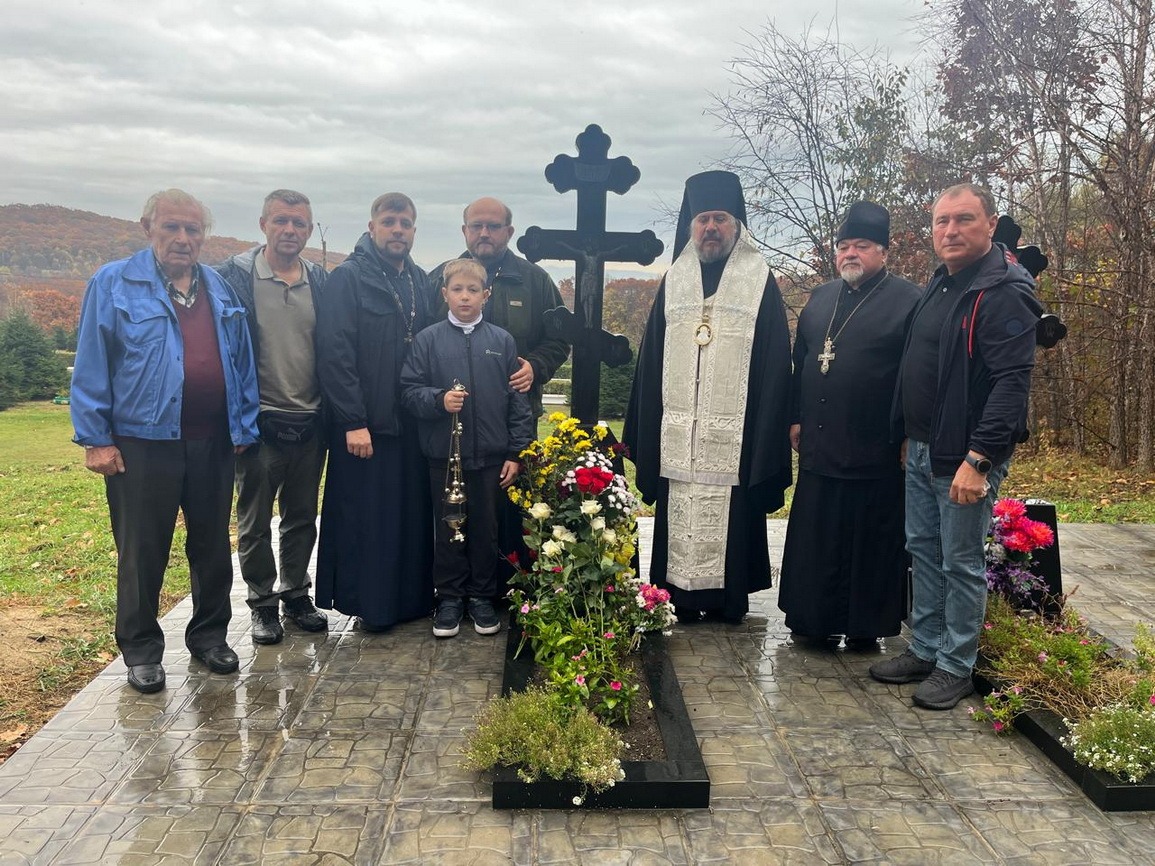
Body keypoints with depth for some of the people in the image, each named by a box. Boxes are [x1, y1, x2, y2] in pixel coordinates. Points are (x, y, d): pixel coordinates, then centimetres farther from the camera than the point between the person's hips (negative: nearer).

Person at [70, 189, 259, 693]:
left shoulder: (221, 290, 10)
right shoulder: (113, 284, -2)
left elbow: (241, 363, 12)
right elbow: (91, 368, -4)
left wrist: (243, 429, 7)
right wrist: (96, 439, -8)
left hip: (213, 442, 4)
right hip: (142, 443, -4)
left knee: (213, 546, 13)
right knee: (142, 552, 6)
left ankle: (209, 634, 30)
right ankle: (141, 649, 21)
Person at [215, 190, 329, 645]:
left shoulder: (319, 280, 6)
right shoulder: (236, 275, -6)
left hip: (309, 423, 4)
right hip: (260, 421, -3)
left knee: (302, 518, 14)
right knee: (255, 522, 9)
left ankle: (296, 594, 29)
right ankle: (263, 603, 24)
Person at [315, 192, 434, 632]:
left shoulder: (421, 282, 14)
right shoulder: (347, 278, -5)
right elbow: (334, 354, -13)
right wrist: (353, 421, -17)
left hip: (412, 423, 6)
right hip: (365, 424, -5)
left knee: (413, 514, 10)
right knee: (365, 517, 2)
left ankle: (412, 596, 23)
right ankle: (368, 603, 15)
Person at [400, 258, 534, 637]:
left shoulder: (502, 341, 2)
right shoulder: (428, 340, 0)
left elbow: (518, 401, 3)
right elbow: (409, 390, -1)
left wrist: (515, 453, 0)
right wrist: (439, 400, -21)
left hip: (491, 456, 1)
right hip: (444, 454, 0)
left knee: (486, 529, 11)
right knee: (449, 529, 10)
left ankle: (482, 597, 26)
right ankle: (449, 599, 24)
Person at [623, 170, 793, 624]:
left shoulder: (760, 281, 3)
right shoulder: (674, 280, 12)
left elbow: (774, 364, 0)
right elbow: (651, 361, 11)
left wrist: (768, 433, -7)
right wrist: (641, 431, 7)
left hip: (733, 433, -3)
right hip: (677, 435, 3)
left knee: (731, 516, 1)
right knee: (679, 518, 5)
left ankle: (730, 596, 16)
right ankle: (681, 596, 17)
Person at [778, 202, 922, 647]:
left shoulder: (908, 300, -5)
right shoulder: (821, 298, 14)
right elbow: (800, 361, 20)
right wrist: (796, 418, 14)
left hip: (875, 453, -5)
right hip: (819, 446, 6)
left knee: (870, 543, 5)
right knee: (815, 541, 11)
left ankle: (866, 626, 19)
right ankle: (813, 619, 23)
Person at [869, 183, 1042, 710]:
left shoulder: (1005, 293, -16)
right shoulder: (939, 286, 12)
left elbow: (1012, 383, -23)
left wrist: (978, 458, -27)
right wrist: (909, 436, 15)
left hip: (965, 457, -9)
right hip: (922, 450, 9)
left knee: (961, 563, 3)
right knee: (923, 552, 16)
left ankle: (956, 666, 18)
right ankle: (924, 650, 30)